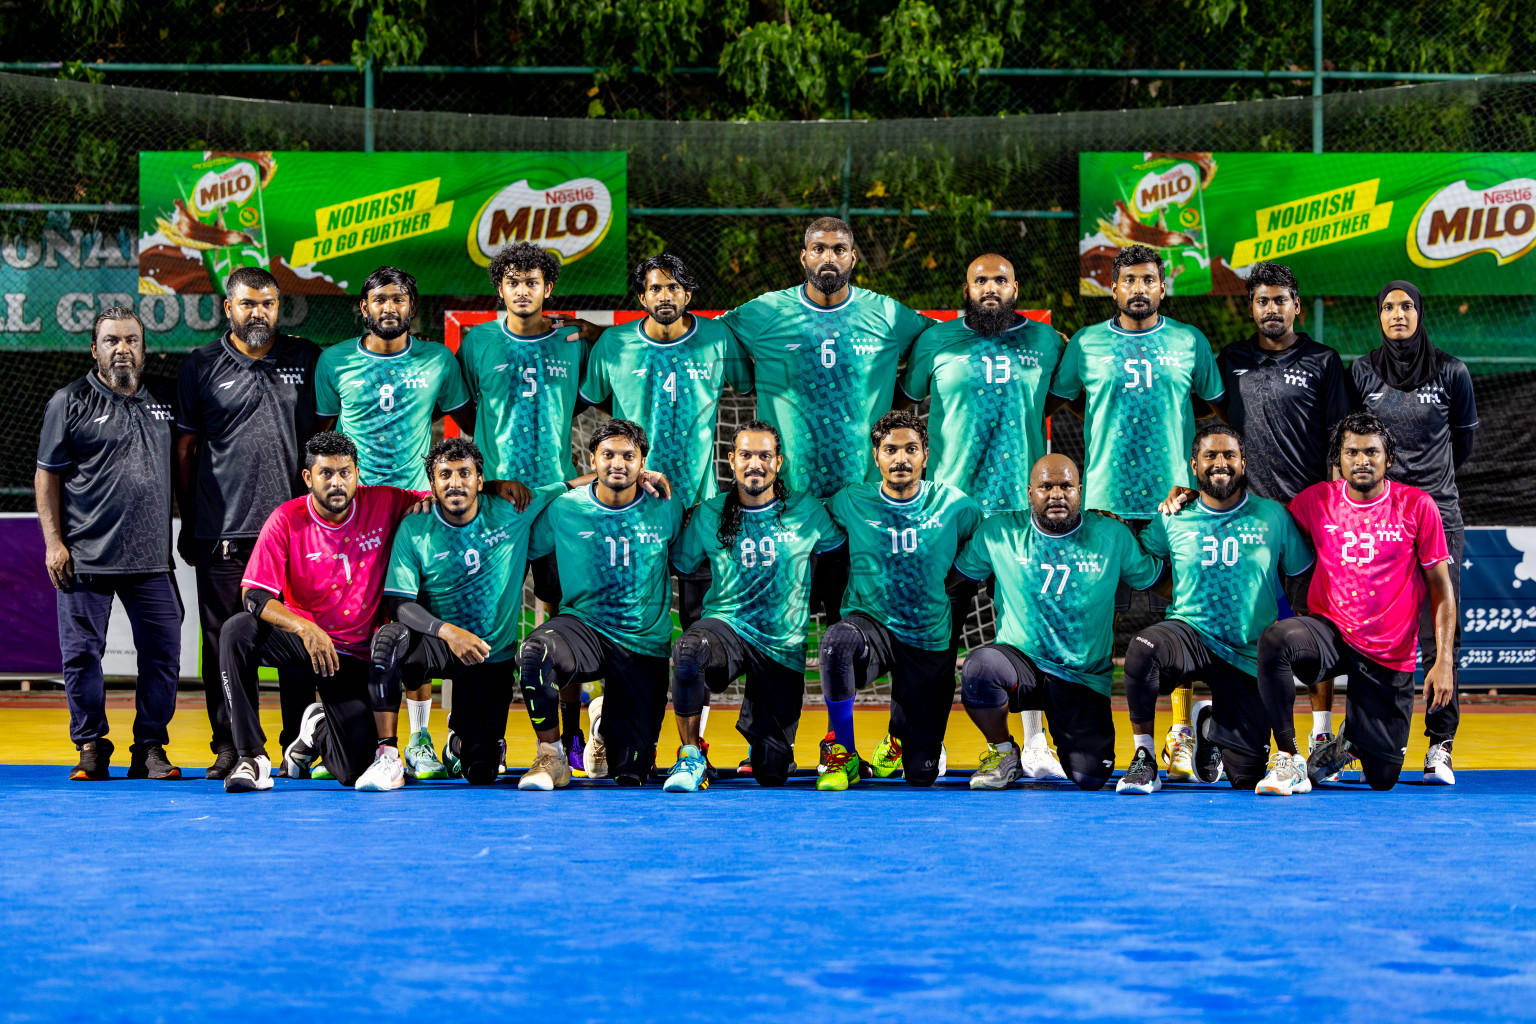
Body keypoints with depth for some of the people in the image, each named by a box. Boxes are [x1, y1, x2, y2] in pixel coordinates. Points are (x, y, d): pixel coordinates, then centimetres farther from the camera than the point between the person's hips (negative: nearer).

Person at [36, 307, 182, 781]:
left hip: (151, 558, 3)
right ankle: (91, 747, 14)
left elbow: (179, 471, 21)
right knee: (82, 654, 1)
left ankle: (150, 748, 11)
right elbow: (47, 475, 2)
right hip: (86, 558, -3)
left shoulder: (161, 404, 13)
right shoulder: (69, 403, 2)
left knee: (163, 653, 0)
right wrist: (53, 542, -6)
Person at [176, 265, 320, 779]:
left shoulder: (308, 360, 8)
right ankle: (229, 746, 8)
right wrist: (189, 523, 8)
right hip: (222, 530, 0)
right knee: (223, 640, 1)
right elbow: (186, 448, 10)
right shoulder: (202, 366, 6)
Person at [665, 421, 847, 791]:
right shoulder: (709, 515, 3)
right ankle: (691, 758, -21)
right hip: (727, 627, -1)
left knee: (772, 774, 1)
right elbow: (680, 564, 11)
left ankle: (757, 735, 41)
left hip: (783, 648, 1)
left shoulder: (807, 512, 3)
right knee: (689, 650, -41)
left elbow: (838, 547, 19)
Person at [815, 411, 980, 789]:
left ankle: (898, 740, 39)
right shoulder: (850, 503, -3)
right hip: (871, 626, -1)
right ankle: (841, 753, -20)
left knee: (921, 774, -1)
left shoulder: (953, 506, -2)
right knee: (837, 639, -40)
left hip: (930, 644, 1)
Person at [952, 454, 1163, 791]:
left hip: (1085, 678, 1)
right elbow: (951, 576, 10)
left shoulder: (1112, 536, 1)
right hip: (1020, 660, 0)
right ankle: (1003, 752, -5)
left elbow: (1153, 580, 11)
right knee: (980, 666, -36)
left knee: (1090, 778, -14)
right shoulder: (999, 533, 0)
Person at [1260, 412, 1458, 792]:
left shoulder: (1417, 506, -5)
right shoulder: (1317, 500, -1)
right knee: (1275, 640, -35)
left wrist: (1444, 661, -7)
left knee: (1383, 779, 2)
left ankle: (1352, 739, 38)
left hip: (1390, 656, 0)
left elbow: (1442, 587, 0)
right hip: (1330, 630, 0)